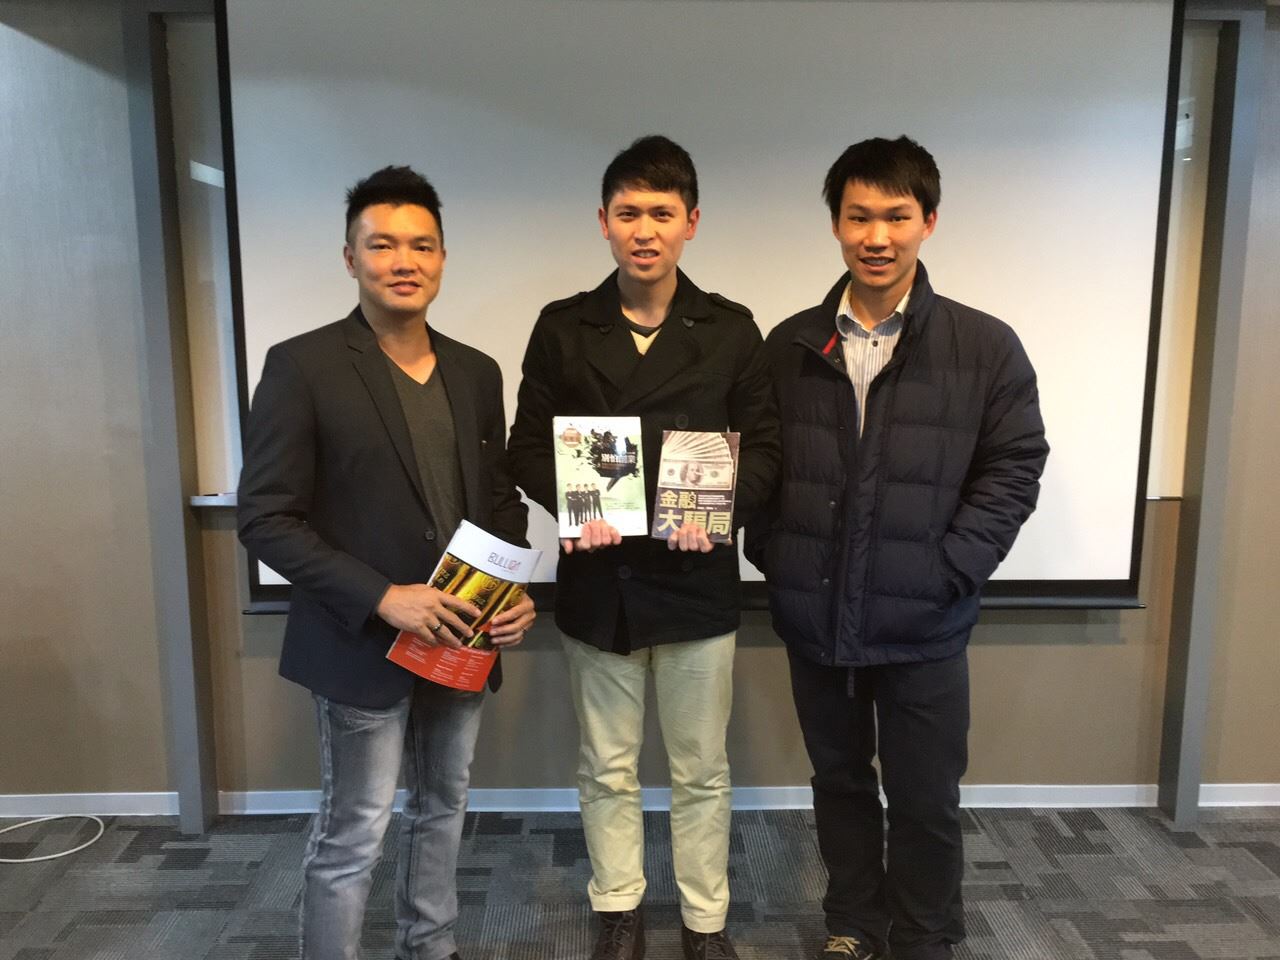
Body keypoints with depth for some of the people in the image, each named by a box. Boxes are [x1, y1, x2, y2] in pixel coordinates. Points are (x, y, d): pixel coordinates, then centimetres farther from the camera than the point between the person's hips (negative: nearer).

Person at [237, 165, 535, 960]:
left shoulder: (478, 372, 6)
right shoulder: (302, 366, -11)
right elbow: (266, 520, -13)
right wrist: (381, 597, -21)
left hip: (463, 640, 6)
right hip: (365, 644, -5)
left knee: (444, 811, 20)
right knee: (352, 837, 7)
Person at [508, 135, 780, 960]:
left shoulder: (731, 329, 0)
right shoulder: (562, 328, 1)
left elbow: (765, 447, 1)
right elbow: (528, 447, 3)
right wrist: (572, 505, -17)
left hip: (697, 579, 0)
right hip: (596, 579, 1)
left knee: (702, 769, 13)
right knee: (607, 768, 15)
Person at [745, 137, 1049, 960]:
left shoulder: (986, 347, -3)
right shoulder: (790, 345, 3)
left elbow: (1014, 468, -3)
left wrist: (948, 571, -11)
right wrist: (771, 552, -3)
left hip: (923, 624, -2)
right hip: (814, 618, 3)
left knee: (925, 800, 12)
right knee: (840, 784, 19)